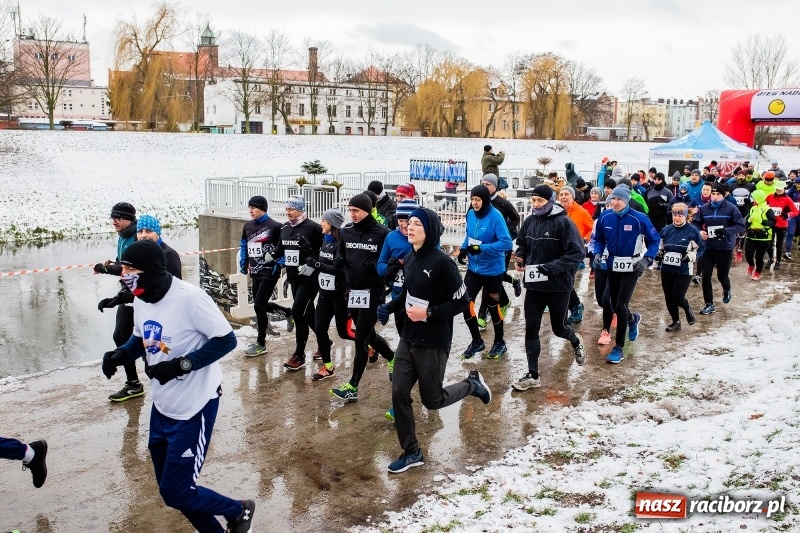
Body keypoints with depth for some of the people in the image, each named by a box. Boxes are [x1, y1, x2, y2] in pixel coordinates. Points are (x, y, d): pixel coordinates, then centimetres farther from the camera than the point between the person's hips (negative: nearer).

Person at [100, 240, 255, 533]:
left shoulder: (189, 297, -25)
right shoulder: (141, 300, 0)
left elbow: (226, 340, -20)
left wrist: (182, 365, -26)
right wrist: (120, 354, -4)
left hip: (194, 408, -8)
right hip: (162, 406, 8)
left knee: (176, 493, -2)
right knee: (170, 487, 16)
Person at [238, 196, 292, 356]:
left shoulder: (275, 226, -14)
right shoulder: (248, 225, 7)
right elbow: (243, 245, 20)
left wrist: (278, 266, -14)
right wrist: (243, 265, 13)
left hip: (269, 273, -8)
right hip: (255, 273, 8)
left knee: (259, 306, -7)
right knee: (261, 305, 15)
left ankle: (260, 343, 7)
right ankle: (288, 312, 42)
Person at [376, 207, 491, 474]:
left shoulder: (442, 262, -18)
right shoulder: (410, 260, 3)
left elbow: (462, 301, -16)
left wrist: (429, 313, -22)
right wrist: (389, 307, 2)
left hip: (433, 344, -6)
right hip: (408, 340, 7)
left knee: (432, 400, 7)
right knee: (399, 394, 3)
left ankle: (472, 384, 35)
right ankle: (412, 452, 18)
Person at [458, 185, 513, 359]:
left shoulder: (496, 216, -20)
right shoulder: (470, 214, -1)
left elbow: (506, 243, -24)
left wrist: (481, 248, -30)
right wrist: (464, 249, -4)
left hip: (493, 270, -5)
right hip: (474, 268, 5)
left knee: (493, 306, 9)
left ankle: (499, 343, 32)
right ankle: (476, 341, 20)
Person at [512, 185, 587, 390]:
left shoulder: (563, 222, -16)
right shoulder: (530, 221, 1)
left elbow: (577, 253, -19)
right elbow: (522, 244, 17)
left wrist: (549, 268, -24)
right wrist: (520, 257, -6)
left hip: (558, 285, -4)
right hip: (534, 284, 4)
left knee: (558, 328, 13)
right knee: (531, 329, 2)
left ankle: (576, 342, 49)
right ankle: (533, 376, 11)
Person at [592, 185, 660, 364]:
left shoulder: (639, 219, -16)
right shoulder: (605, 217, -7)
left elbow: (654, 240, -4)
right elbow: (599, 239, 9)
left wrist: (646, 259, -17)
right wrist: (598, 253, -8)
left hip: (631, 268, -4)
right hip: (612, 267, 4)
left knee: (620, 306, -11)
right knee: (615, 306, 14)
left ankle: (619, 348, 2)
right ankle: (633, 319, 50)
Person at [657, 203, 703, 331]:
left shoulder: (692, 230, -8)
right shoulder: (666, 230, 3)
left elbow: (700, 248, 0)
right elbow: (660, 246, 17)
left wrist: (691, 256, -16)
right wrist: (658, 254, -3)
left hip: (684, 271, -4)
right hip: (666, 270, 4)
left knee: (677, 298, -9)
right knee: (669, 298, 8)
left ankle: (687, 309, 26)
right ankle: (676, 322, 28)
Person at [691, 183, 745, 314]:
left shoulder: (731, 208, -9)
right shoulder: (704, 208, -1)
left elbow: (741, 226, -10)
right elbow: (695, 223, 9)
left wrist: (726, 231, -25)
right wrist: (699, 231, -13)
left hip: (725, 248, -2)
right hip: (707, 248, 2)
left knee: (722, 275, 11)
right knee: (706, 276, -1)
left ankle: (727, 290, 46)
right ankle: (709, 304, 11)